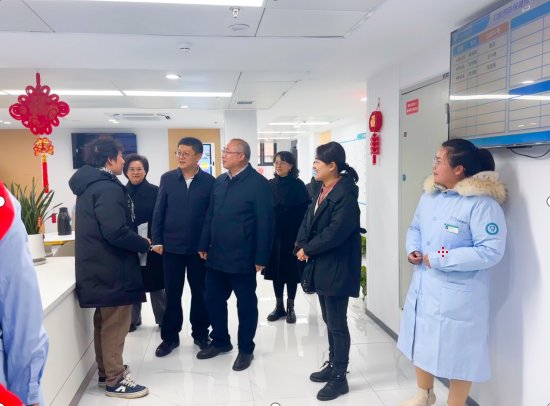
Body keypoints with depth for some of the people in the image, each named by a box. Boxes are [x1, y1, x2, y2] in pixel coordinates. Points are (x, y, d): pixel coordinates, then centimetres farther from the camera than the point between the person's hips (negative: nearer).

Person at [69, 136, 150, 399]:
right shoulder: (107, 187, -20)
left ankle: (107, 370, 33)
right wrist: (144, 244, -12)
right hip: (111, 268, -10)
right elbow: (116, 232, -28)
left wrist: (137, 241, 12)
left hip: (99, 266, 10)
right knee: (115, 324, 0)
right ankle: (115, 381, 11)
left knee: (104, 322, 19)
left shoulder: (90, 184, 12)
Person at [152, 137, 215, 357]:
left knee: (199, 292, 11)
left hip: (199, 247, -1)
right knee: (172, 293, 9)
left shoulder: (209, 181, -4)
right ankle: (170, 336, 23)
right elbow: (159, 211, 3)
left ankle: (200, 333, 27)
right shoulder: (167, 178, 1)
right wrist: (157, 240, -2)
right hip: (172, 246, 1)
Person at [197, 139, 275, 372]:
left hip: (242, 258, -6)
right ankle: (220, 341, 35)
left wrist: (261, 258, -14)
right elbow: (210, 216, 14)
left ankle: (246, 350, 26)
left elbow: (265, 223, -13)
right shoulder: (219, 182, 10)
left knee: (246, 305, 9)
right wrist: (204, 245, 10)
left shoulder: (258, 183, -11)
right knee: (213, 300, 15)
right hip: (216, 256, 7)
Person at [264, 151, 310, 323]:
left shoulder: (298, 185, -5)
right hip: (273, 234, 4)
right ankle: (279, 306, 21)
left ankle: (290, 308, 17)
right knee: (276, 270, 9)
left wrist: (300, 237, -14)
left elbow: (303, 213, -8)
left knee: (291, 271, 4)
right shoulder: (269, 185, 5)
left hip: (291, 235, -3)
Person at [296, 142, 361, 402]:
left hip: (337, 269, -9)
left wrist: (308, 250, -15)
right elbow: (308, 220, 10)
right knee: (329, 321, 20)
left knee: (338, 324, 3)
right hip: (321, 266, 9)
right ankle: (333, 365, 35)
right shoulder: (322, 190, 12)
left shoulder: (346, 193, -18)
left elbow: (335, 232, -24)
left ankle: (340, 378, 17)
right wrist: (303, 244, -6)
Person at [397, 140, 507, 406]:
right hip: (423, 287, 8)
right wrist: (413, 249, -5)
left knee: (457, 353, 8)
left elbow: (490, 251, -24)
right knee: (422, 344, 23)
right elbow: (415, 227, 17)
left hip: (457, 296, -8)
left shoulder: (482, 203, -20)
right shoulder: (430, 195, 6)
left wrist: (438, 260, -23)